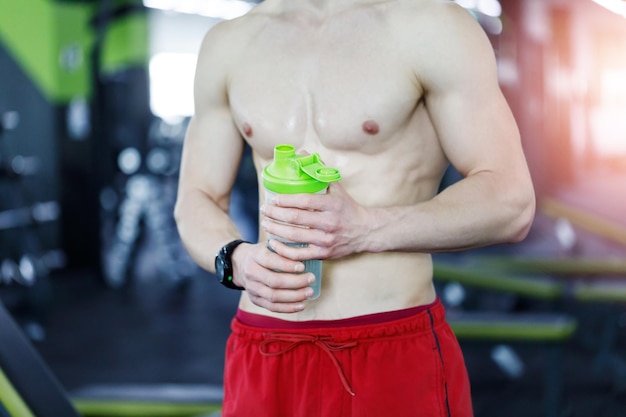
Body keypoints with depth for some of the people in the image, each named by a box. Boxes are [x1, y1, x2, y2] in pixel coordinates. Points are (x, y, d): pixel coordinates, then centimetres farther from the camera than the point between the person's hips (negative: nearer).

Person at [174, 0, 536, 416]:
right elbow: (196, 199, 12)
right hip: (264, 357, 4)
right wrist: (236, 259, -11)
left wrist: (369, 229, -23)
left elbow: (511, 203, -9)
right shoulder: (228, 43, 6)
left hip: (396, 353, -4)